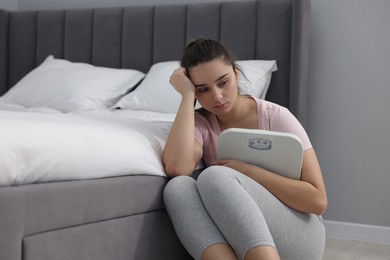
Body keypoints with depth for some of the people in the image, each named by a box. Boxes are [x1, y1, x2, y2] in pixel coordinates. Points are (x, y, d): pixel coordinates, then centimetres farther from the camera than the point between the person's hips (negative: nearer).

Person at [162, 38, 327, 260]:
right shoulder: (199, 123, 3)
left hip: (297, 238, -2)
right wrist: (187, 95, -14)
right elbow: (176, 168, -23)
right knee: (177, 187, -24)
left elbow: (318, 200, -11)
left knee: (215, 177, -28)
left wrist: (246, 170, -16)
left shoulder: (276, 117, -5)